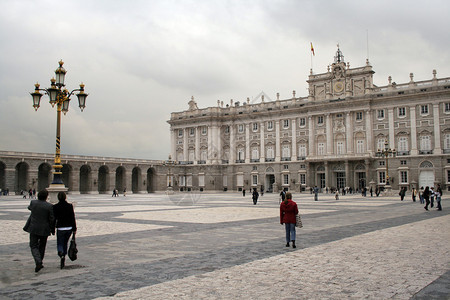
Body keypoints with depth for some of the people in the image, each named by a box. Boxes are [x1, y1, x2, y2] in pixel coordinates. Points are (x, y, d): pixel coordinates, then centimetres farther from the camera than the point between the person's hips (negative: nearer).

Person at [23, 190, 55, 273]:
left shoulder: (33, 203, -5)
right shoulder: (49, 206, -11)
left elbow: (29, 208, 20)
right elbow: (52, 219, -8)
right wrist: (53, 230, 4)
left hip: (34, 229, 1)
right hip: (44, 229, 0)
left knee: (33, 246, 5)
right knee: (42, 246, 17)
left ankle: (38, 262, -14)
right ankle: (39, 263, 23)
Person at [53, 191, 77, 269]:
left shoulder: (55, 207, -8)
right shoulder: (70, 206, -3)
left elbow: (54, 219, -4)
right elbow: (73, 218, -2)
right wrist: (74, 229, 4)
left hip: (60, 228, -2)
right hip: (69, 228, 2)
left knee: (60, 243, 9)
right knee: (65, 243, 19)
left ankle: (61, 254, -20)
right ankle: (63, 259, 21)